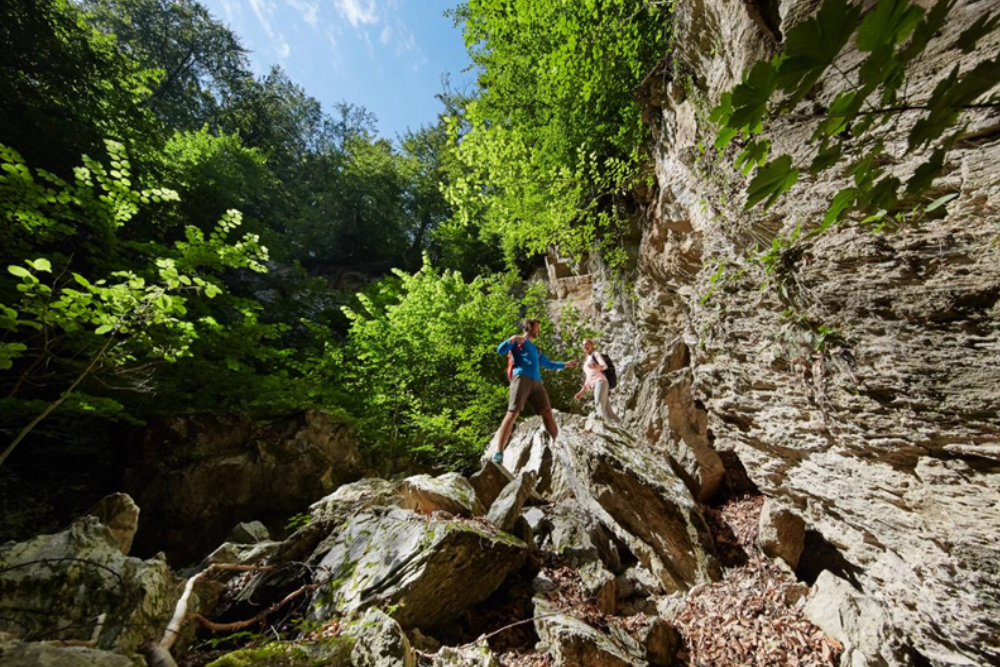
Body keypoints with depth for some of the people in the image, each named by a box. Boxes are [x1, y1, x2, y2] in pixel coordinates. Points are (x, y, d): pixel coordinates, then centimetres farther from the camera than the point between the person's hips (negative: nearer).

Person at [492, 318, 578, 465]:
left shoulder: (536, 349, 34)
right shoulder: (517, 342, 15)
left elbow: (549, 364, 40)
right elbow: (500, 350, 1)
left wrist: (566, 364, 36)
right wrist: (512, 340, -14)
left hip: (536, 382, 7)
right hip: (521, 379, -7)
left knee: (548, 413, 0)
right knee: (512, 414, -17)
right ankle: (498, 453, -20)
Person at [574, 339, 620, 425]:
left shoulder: (595, 354, 9)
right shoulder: (587, 361, 31)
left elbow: (605, 365, -10)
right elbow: (588, 379, 31)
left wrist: (596, 367, -32)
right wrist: (582, 392, 25)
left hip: (600, 382, -8)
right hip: (595, 385, 8)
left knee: (599, 407, -26)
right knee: (608, 412, -1)